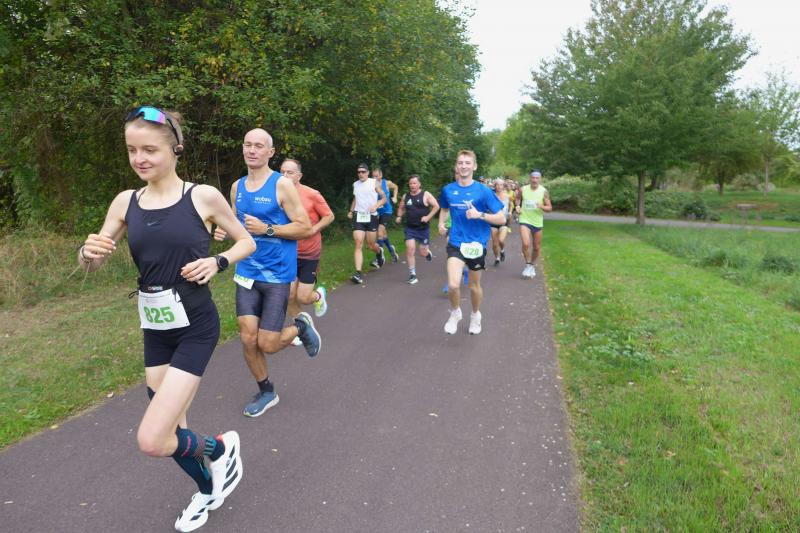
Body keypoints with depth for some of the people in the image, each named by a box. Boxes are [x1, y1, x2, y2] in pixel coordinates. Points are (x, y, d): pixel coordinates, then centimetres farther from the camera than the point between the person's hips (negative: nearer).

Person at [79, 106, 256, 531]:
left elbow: (246, 242, 3)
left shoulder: (203, 196, -10)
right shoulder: (126, 202, 1)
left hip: (195, 326, -5)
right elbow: (91, 264, 9)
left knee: (152, 441, -12)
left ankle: (220, 448, 20)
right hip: (154, 329, 5)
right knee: (171, 434, 16)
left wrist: (217, 262, -16)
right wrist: (89, 251, -14)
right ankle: (208, 488, 45)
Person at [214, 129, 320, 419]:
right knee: (247, 339, 3)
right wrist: (224, 231, -2)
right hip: (247, 273, 5)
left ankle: (301, 326, 27)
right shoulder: (237, 186, 8)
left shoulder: (282, 184, -9)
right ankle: (266, 392, 26)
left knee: (267, 344, -5)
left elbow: (305, 228, -11)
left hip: (277, 274, -5)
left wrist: (267, 229, -21)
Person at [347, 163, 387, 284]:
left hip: (371, 217, -2)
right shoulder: (355, 184, 10)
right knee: (358, 244, -11)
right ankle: (358, 274, -16)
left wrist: (376, 206, -15)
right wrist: (351, 211, 17)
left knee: (371, 245, 5)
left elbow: (384, 198, 2)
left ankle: (379, 252, 44)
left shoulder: (374, 183, -2)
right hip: (358, 217, 2)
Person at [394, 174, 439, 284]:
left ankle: (428, 252, 44)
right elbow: (401, 208, 21)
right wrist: (399, 216, 2)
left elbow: (436, 206, -6)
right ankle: (412, 275, -5)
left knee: (423, 253, 4)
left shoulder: (426, 195, -6)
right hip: (410, 228, 2)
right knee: (410, 249, -14)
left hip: (423, 228, -2)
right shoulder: (405, 196, 6)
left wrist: (428, 217, -16)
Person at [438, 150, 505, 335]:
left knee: (474, 285, 14)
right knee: (453, 285, -17)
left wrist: (480, 215, -25)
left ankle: (475, 315, 43)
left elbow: (501, 218, -11)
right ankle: (455, 313, 14)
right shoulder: (448, 189, -1)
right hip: (456, 243, 1)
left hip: (476, 243, -1)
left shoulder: (483, 191, -11)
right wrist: (441, 222, 1)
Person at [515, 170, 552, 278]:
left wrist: (542, 206, -27)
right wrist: (517, 206, -3)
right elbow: (518, 198, 17)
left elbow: (550, 208, -6)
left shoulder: (544, 191, -9)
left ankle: (532, 265, 37)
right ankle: (528, 265, -1)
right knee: (526, 244, -21)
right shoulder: (523, 189, -6)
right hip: (525, 220, -1)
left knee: (536, 248, 12)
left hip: (537, 222, 1)